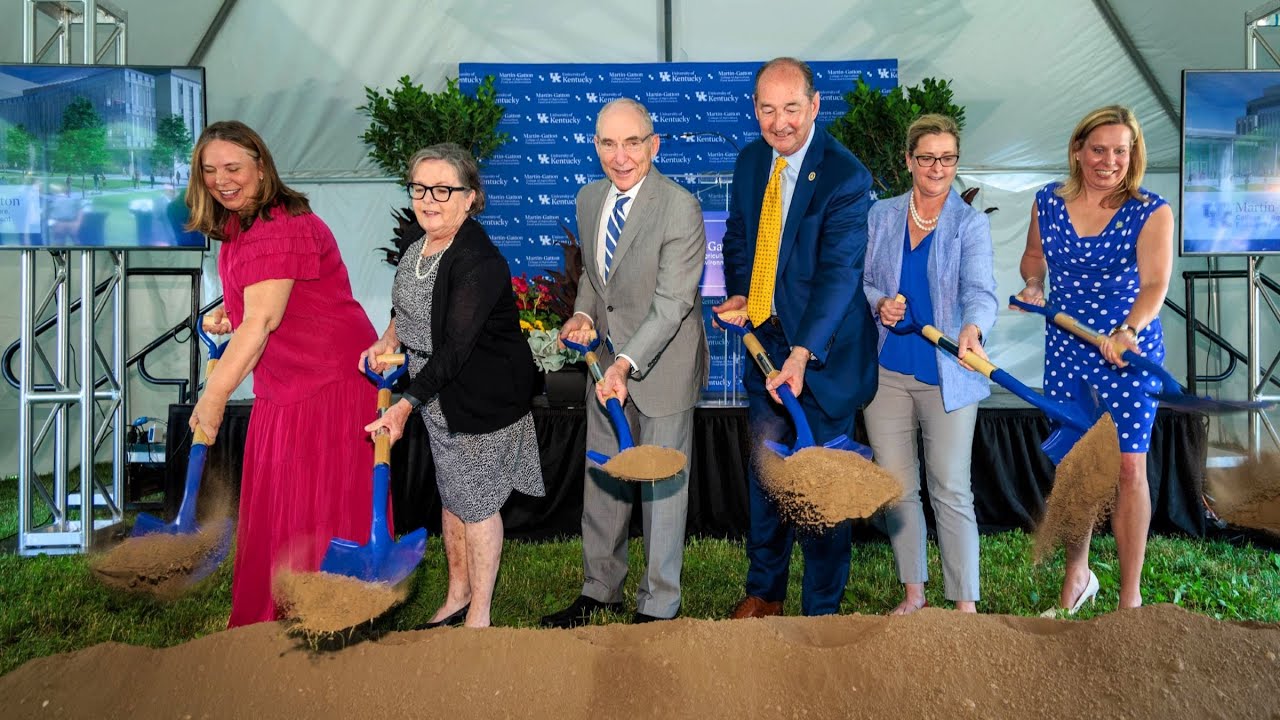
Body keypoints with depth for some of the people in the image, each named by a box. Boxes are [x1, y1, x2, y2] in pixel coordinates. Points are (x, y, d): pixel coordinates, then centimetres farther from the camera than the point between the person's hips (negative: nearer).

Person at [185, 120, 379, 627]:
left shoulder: (282, 227, -20)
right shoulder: (236, 224, 11)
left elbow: (262, 320, -27)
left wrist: (214, 396, -27)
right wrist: (226, 313, 9)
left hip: (329, 380, -10)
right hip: (282, 386, 10)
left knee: (321, 507, -1)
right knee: (274, 507, 17)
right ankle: (270, 618, 32)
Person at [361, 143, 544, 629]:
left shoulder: (478, 262, -26)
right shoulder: (420, 241, 1)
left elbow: (455, 348, -29)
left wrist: (405, 405, -30)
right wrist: (389, 339, 4)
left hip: (481, 398, -8)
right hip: (435, 393, 9)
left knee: (476, 502, 5)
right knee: (450, 496, 20)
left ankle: (479, 615, 24)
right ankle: (457, 596, 39)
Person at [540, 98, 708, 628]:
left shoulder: (680, 208, -19)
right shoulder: (589, 199, 4)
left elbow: (672, 302, -23)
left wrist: (625, 364, -31)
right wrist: (583, 313, -2)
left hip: (662, 365, -7)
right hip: (608, 361, 7)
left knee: (661, 485, 6)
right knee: (602, 479, 17)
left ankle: (658, 604, 24)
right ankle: (600, 589, 37)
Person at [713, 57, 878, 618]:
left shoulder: (846, 176, -16)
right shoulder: (750, 161, 5)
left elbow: (839, 272, -25)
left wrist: (802, 353, -35)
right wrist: (739, 293, -1)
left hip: (824, 348, -6)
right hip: (766, 337, 6)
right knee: (763, 466, 15)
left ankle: (821, 607, 24)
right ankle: (764, 587, 34)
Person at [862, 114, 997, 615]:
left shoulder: (970, 224, -2)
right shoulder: (881, 216, 7)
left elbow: (979, 288, -18)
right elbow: (862, 282, 12)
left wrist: (973, 328, -39)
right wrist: (879, 304, -12)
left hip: (946, 376, -3)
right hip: (886, 370, 3)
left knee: (951, 491, -1)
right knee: (896, 486, 10)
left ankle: (966, 603, 13)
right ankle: (913, 591, 27)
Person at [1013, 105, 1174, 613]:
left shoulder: (1151, 212, -9)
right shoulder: (1048, 202, 1)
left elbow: (1156, 282, -22)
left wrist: (1128, 331, -40)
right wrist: (1033, 284, -5)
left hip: (1129, 352, -3)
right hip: (1065, 349, 3)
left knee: (1128, 467, -1)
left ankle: (1131, 595, 15)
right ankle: (1077, 575, 30)